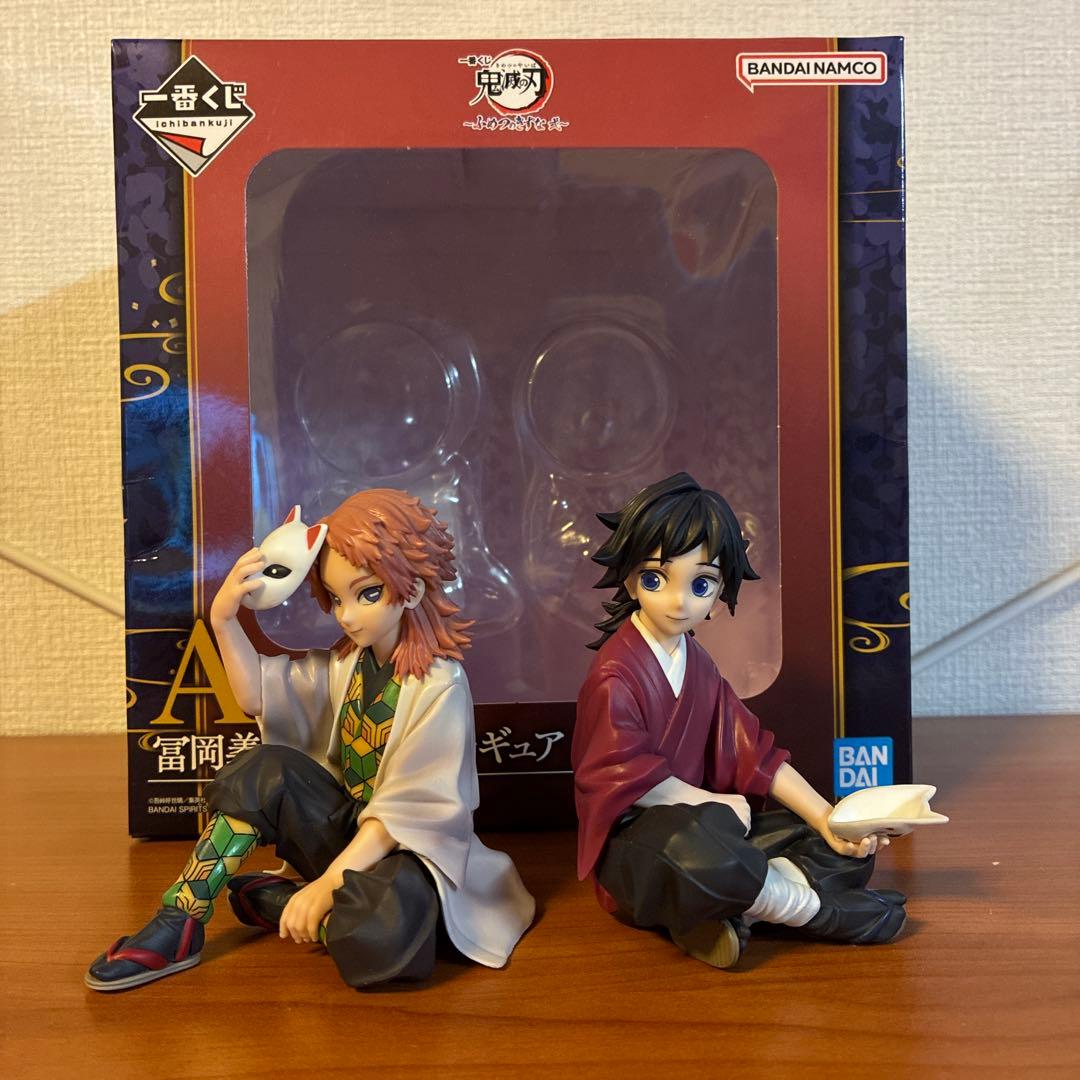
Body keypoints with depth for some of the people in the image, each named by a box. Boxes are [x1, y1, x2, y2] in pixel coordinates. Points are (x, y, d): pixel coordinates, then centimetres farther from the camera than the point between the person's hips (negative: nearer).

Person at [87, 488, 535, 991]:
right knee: (266, 770, -17)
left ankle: (277, 899, -6)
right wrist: (224, 619, -21)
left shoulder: (439, 685, -20)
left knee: (379, 934, -36)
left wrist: (327, 883, -25)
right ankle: (179, 923, -8)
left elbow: (406, 809, -22)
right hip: (344, 828, 6)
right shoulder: (345, 661, 2)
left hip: (404, 847, -6)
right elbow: (259, 695, -8)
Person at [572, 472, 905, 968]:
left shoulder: (699, 666, 9)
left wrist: (827, 818, -2)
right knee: (704, 847, -43)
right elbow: (624, 776, -22)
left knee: (846, 851, 4)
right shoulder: (615, 675, -17)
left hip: (705, 824, 8)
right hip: (632, 839, -8)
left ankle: (726, 909, -16)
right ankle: (813, 908, -14)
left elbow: (753, 753, 7)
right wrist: (711, 802, -14)